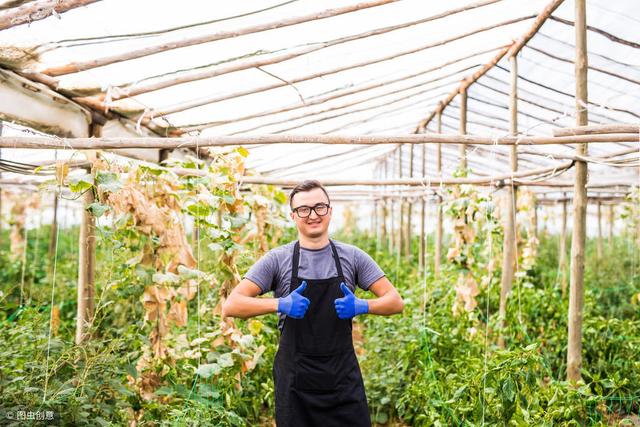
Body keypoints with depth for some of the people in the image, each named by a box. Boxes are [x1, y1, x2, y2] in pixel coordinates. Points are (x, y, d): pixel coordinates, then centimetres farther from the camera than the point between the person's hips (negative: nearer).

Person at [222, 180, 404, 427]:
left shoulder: (352, 257, 2)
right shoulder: (277, 259, -3)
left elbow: (395, 302, 3)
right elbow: (231, 306, -9)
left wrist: (361, 306, -17)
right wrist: (280, 304, -22)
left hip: (344, 379, 1)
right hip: (295, 381, -1)